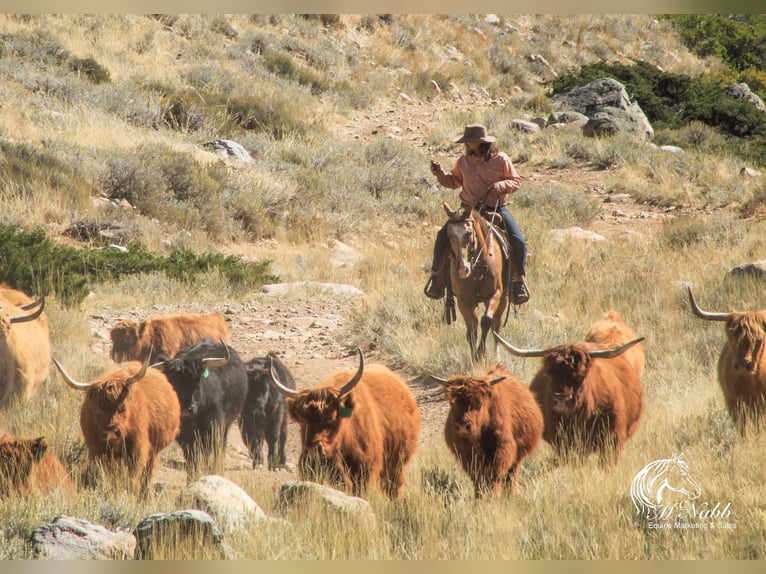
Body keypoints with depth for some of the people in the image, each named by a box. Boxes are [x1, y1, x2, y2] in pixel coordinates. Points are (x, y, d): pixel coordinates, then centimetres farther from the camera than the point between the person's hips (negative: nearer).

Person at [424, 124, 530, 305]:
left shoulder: (500, 159, -4)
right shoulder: (464, 161, 5)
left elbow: (516, 182, -1)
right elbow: (454, 181, 17)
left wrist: (501, 186, -20)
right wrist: (440, 174, -1)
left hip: (496, 208, -2)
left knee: (518, 242, -18)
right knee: (443, 236, -17)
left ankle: (520, 280, -3)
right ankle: (437, 275, -5)